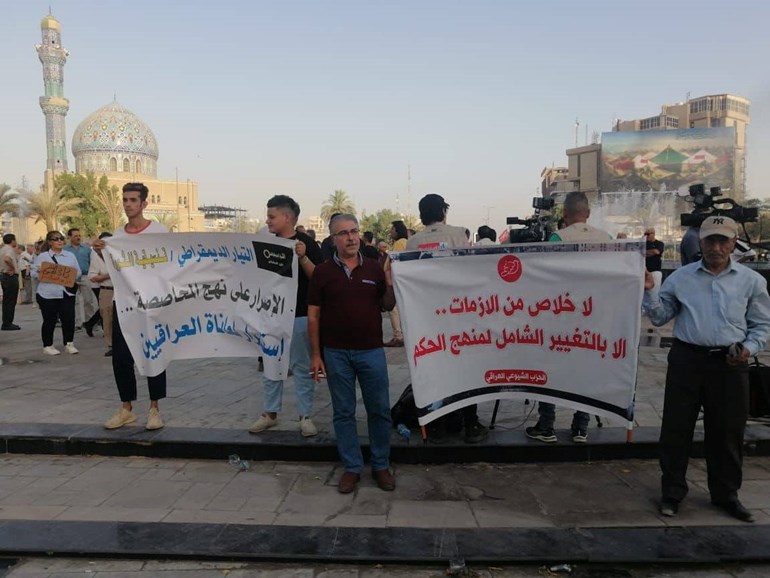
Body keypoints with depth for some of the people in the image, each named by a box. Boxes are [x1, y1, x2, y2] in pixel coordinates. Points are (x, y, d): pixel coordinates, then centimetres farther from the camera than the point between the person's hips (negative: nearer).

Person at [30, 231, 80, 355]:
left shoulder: (70, 256, 12)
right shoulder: (42, 256, 5)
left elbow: (78, 272, 12)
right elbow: (34, 273, 3)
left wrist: (73, 275, -9)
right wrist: (40, 273, -17)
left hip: (67, 293, 2)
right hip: (47, 294, -2)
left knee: (69, 319, 1)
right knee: (49, 321, 4)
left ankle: (69, 344, 17)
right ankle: (48, 346, 17)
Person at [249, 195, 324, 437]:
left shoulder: (306, 242, -7)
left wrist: (303, 257, -26)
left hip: (298, 315, -5)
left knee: (301, 367, 3)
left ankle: (305, 416, 13)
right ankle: (270, 413, 23)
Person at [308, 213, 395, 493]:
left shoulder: (375, 268, 4)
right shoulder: (323, 271, 1)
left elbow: (388, 306, 7)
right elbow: (313, 314, 2)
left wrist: (390, 280, -11)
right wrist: (315, 354, -1)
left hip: (371, 351, 1)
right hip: (336, 353, 0)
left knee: (379, 410, 6)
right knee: (343, 413, 8)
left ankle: (381, 466, 22)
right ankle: (352, 468, 21)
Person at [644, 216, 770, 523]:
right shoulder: (680, 277, 4)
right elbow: (660, 317, 6)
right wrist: (649, 292, -9)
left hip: (730, 365, 1)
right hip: (686, 360, 0)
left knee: (727, 432, 11)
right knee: (676, 429, 5)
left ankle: (726, 494, 30)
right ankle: (672, 492, 21)